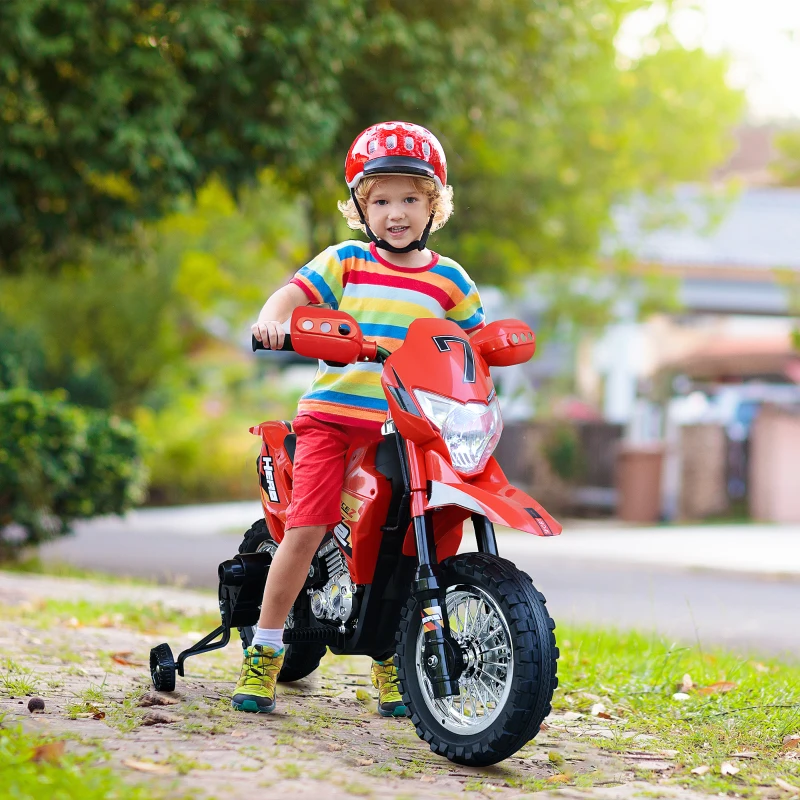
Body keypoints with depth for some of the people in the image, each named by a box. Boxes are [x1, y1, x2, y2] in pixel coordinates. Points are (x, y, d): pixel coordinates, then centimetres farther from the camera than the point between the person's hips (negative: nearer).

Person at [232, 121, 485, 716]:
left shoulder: (450, 280, 10)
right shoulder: (345, 262, 6)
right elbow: (296, 292, -6)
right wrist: (273, 318, -27)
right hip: (333, 415, -1)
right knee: (307, 527, -12)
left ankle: (391, 664, 18)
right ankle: (265, 653, 1)